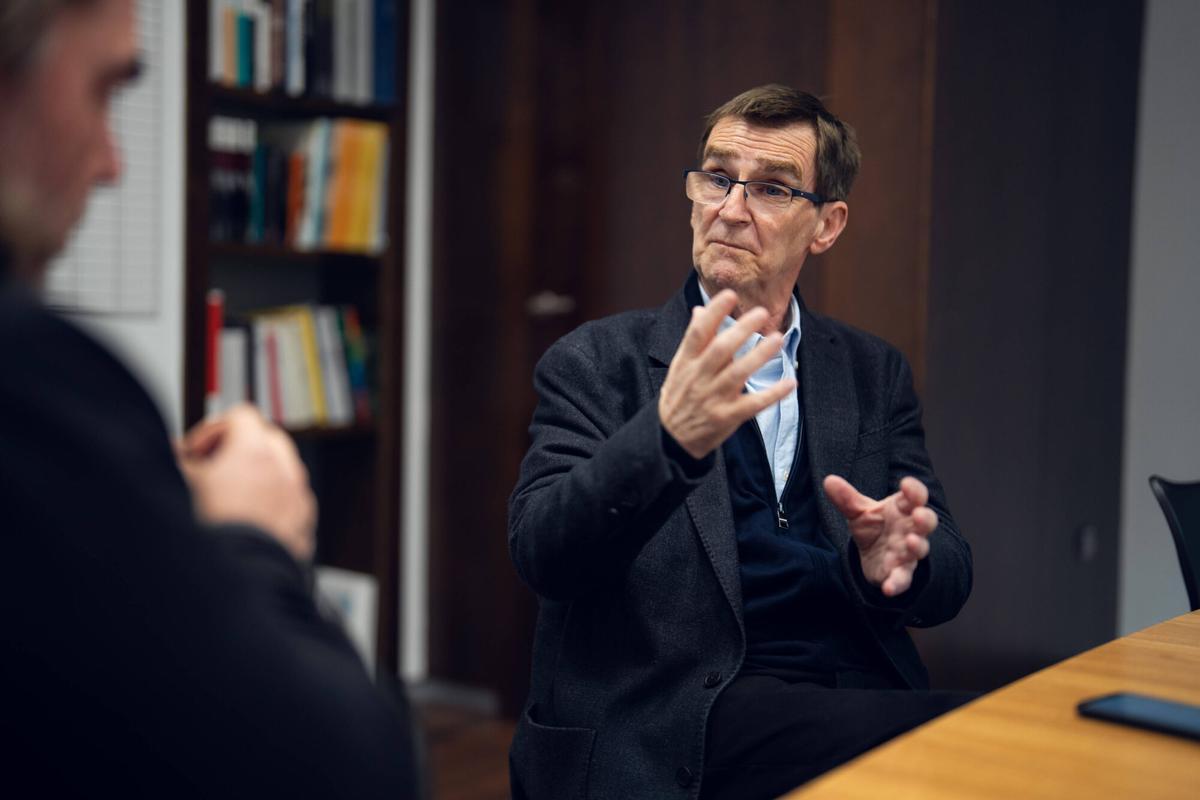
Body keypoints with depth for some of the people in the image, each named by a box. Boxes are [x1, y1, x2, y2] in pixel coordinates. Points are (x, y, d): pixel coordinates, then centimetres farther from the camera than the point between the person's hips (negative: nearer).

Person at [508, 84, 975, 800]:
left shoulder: (875, 374, 16)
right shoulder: (598, 363, 4)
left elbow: (950, 576, 10)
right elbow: (543, 554, -11)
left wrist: (899, 560, -15)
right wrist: (669, 438, -29)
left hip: (858, 689, 5)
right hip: (680, 724, -5)